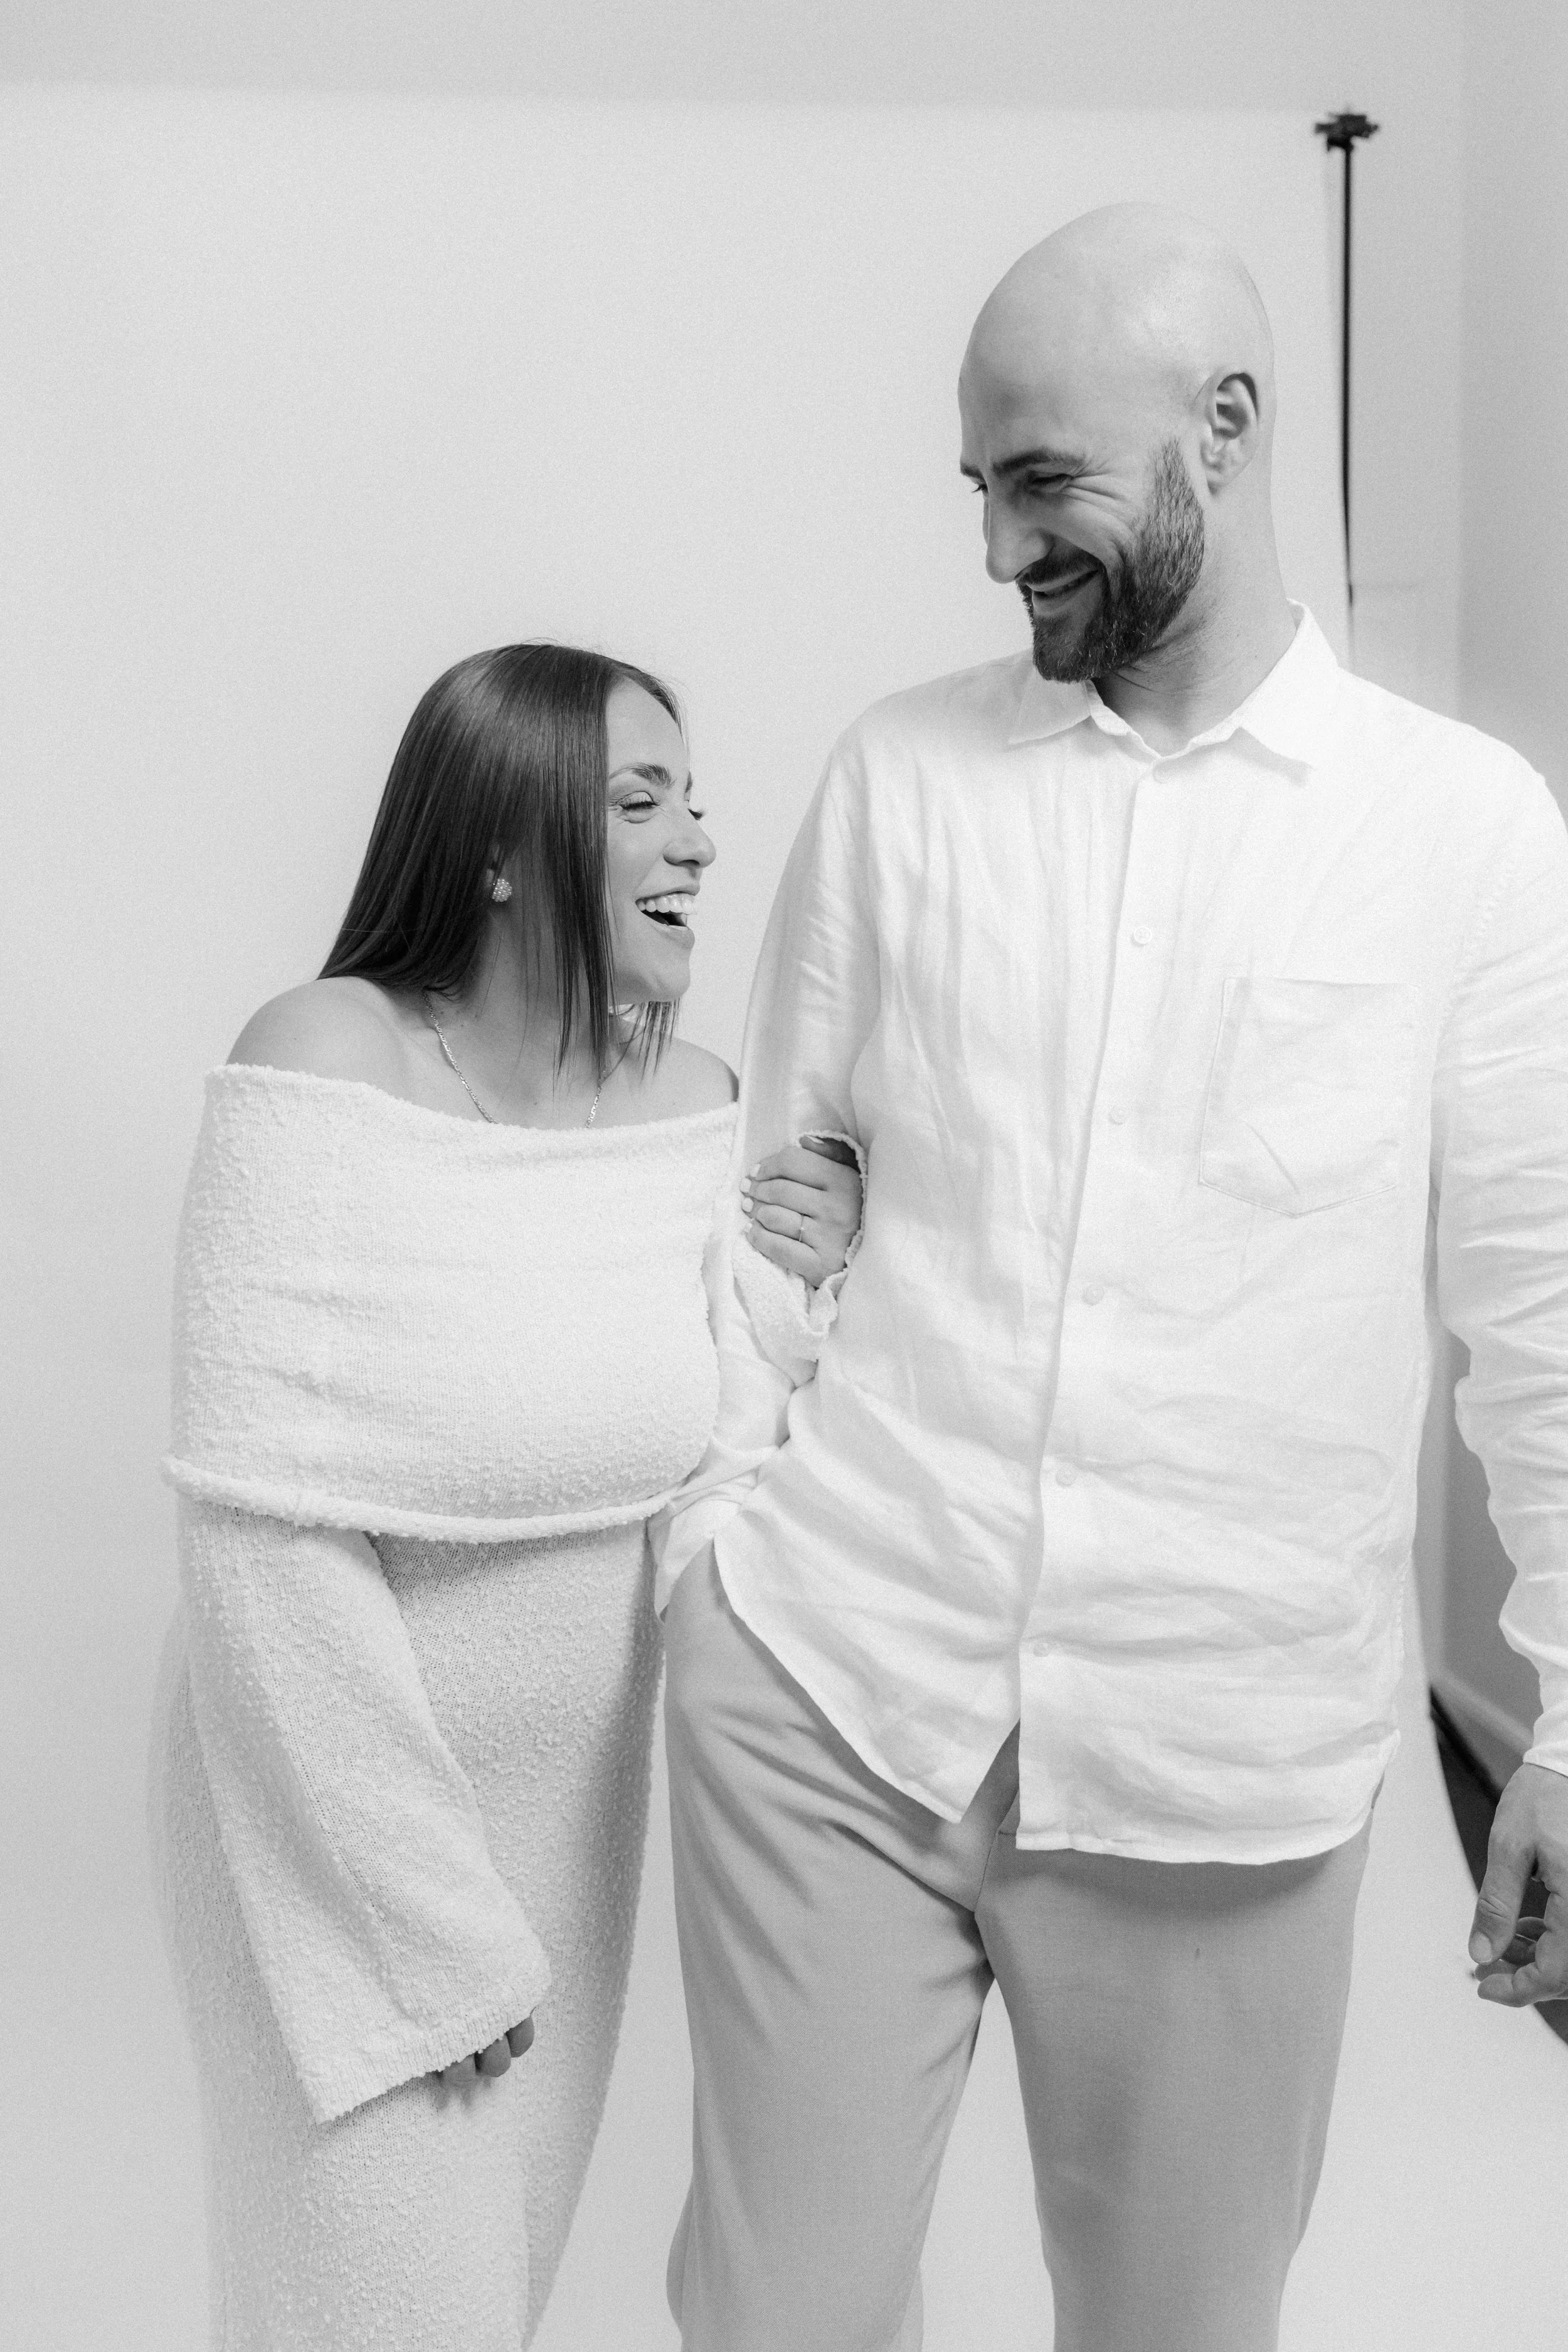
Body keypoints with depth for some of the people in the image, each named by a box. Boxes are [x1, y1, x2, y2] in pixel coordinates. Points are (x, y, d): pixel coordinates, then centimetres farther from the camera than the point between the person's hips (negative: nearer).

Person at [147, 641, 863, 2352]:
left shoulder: (688, 1088, -5)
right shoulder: (328, 1072, -22)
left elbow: (697, 1441, 5)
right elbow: (269, 1536, -22)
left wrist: (798, 1295, -15)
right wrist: (433, 1932, -16)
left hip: (578, 1782, 5)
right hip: (337, 1788, -5)